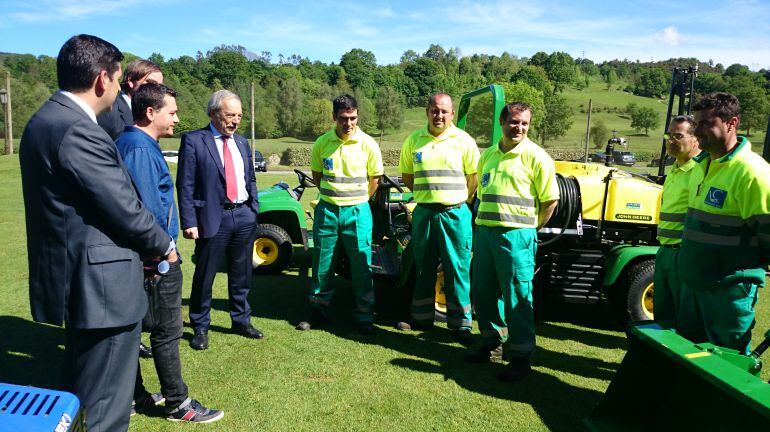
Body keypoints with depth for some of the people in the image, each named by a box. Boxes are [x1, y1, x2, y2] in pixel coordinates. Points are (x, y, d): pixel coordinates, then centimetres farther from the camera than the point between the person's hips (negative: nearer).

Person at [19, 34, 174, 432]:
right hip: (101, 286, -10)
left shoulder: (44, 120, 10)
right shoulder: (79, 131, -22)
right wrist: (165, 245, -1)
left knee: (79, 396, 26)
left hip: (71, 277, 10)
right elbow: (126, 210, -19)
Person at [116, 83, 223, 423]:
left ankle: (132, 395, 31)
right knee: (167, 331, 1)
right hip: (156, 257, -10)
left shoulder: (130, 143, 13)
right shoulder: (140, 149, -18)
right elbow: (146, 207, -23)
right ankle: (178, 405, 14)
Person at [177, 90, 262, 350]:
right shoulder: (193, 141, -5)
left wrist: (254, 211, 10)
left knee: (242, 275, 14)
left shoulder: (242, 143, 13)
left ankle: (241, 321, 29)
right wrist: (189, 221, -14)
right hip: (213, 217, -5)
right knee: (204, 276, 5)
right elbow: (185, 185, -8)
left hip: (244, 216, 5)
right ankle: (200, 327, 22)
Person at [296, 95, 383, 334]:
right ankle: (319, 312, 26)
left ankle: (365, 317, 15)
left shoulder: (368, 144, -5)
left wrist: (358, 201, 8)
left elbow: (374, 179, 6)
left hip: (357, 211, -2)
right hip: (327, 210, 2)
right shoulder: (322, 143, 0)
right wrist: (331, 196, 9)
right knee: (322, 265, 11)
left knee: (361, 266, 2)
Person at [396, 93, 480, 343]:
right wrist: (426, 194, 9)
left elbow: (474, 177, 3)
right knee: (423, 268, 12)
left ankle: (460, 324, 12)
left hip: (454, 214, -3)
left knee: (458, 269, 1)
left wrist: (458, 200, 2)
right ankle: (421, 318, 26)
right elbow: (407, 175, 15)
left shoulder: (463, 140, -2)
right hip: (423, 213, 3)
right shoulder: (414, 140, 7)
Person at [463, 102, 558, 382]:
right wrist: (483, 224, 14)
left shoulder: (536, 156, -4)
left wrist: (530, 229, -1)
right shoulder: (488, 155, 15)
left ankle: (520, 357, 12)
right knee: (483, 292, 14)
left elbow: (551, 200, -5)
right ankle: (493, 342, 32)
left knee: (517, 298, 0)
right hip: (484, 232, 7)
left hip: (516, 236, -6)